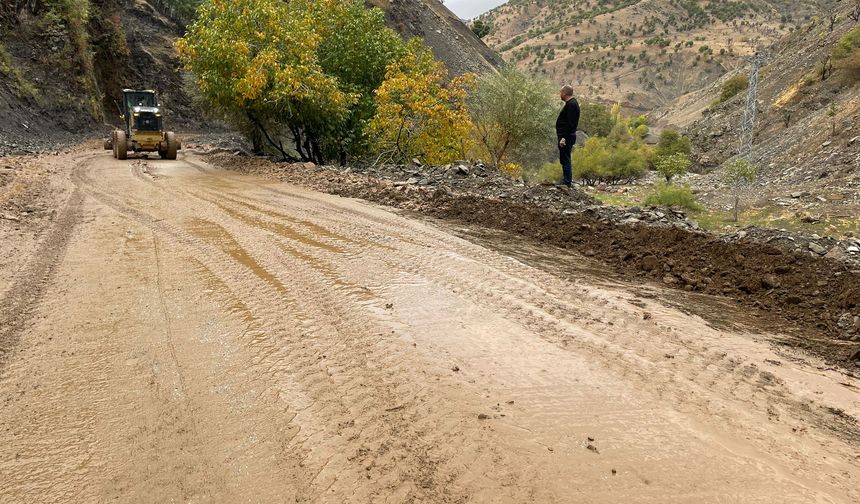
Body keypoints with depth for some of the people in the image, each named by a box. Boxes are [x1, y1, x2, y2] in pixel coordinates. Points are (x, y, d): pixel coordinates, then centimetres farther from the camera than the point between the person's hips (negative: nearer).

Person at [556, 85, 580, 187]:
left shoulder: (571, 105, -16)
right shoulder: (571, 103, 17)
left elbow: (570, 124, -23)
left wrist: (564, 138, -26)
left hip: (566, 137, -11)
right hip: (565, 136, 11)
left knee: (565, 160, -8)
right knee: (564, 160, 15)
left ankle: (567, 183, -5)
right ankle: (567, 181, 22)